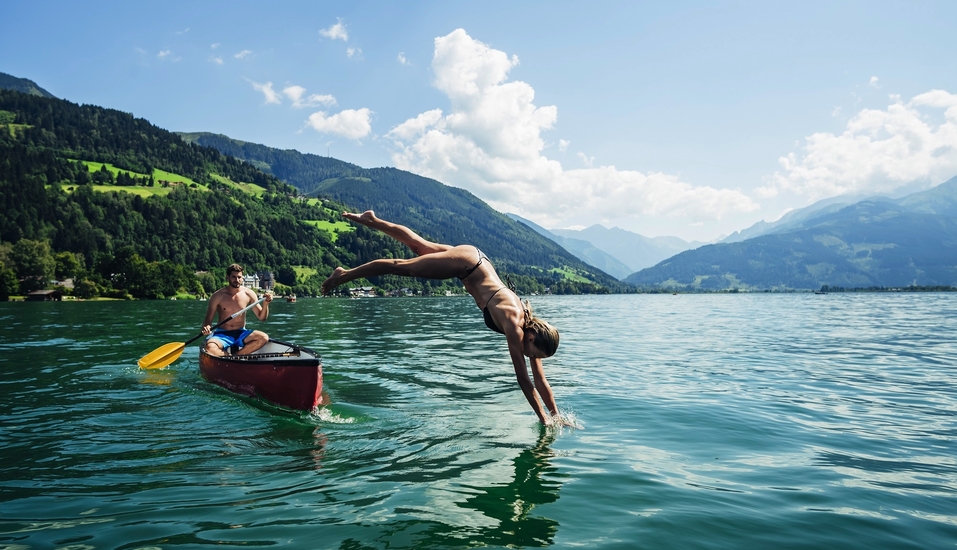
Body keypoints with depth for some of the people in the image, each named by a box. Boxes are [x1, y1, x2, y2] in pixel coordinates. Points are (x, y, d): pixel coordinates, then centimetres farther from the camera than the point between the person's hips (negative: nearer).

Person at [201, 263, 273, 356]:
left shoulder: (248, 294, 0)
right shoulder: (218, 296, -5)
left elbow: (262, 317, 2)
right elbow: (207, 320, 0)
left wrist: (265, 303, -17)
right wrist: (205, 327, -24)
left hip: (241, 334, 2)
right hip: (222, 334, -2)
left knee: (264, 338, -27)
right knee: (209, 347, -35)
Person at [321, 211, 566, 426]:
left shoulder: (531, 326, -10)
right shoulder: (515, 327, -28)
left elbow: (539, 378, -2)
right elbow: (523, 380, -24)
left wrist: (556, 413, -3)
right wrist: (543, 419, -18)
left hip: (476, 260, 6)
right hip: (466, 264, -6)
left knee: (418, 246, 22)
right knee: (401, 266, 7)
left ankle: (372, 220, 40)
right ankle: (345, 274, 23)